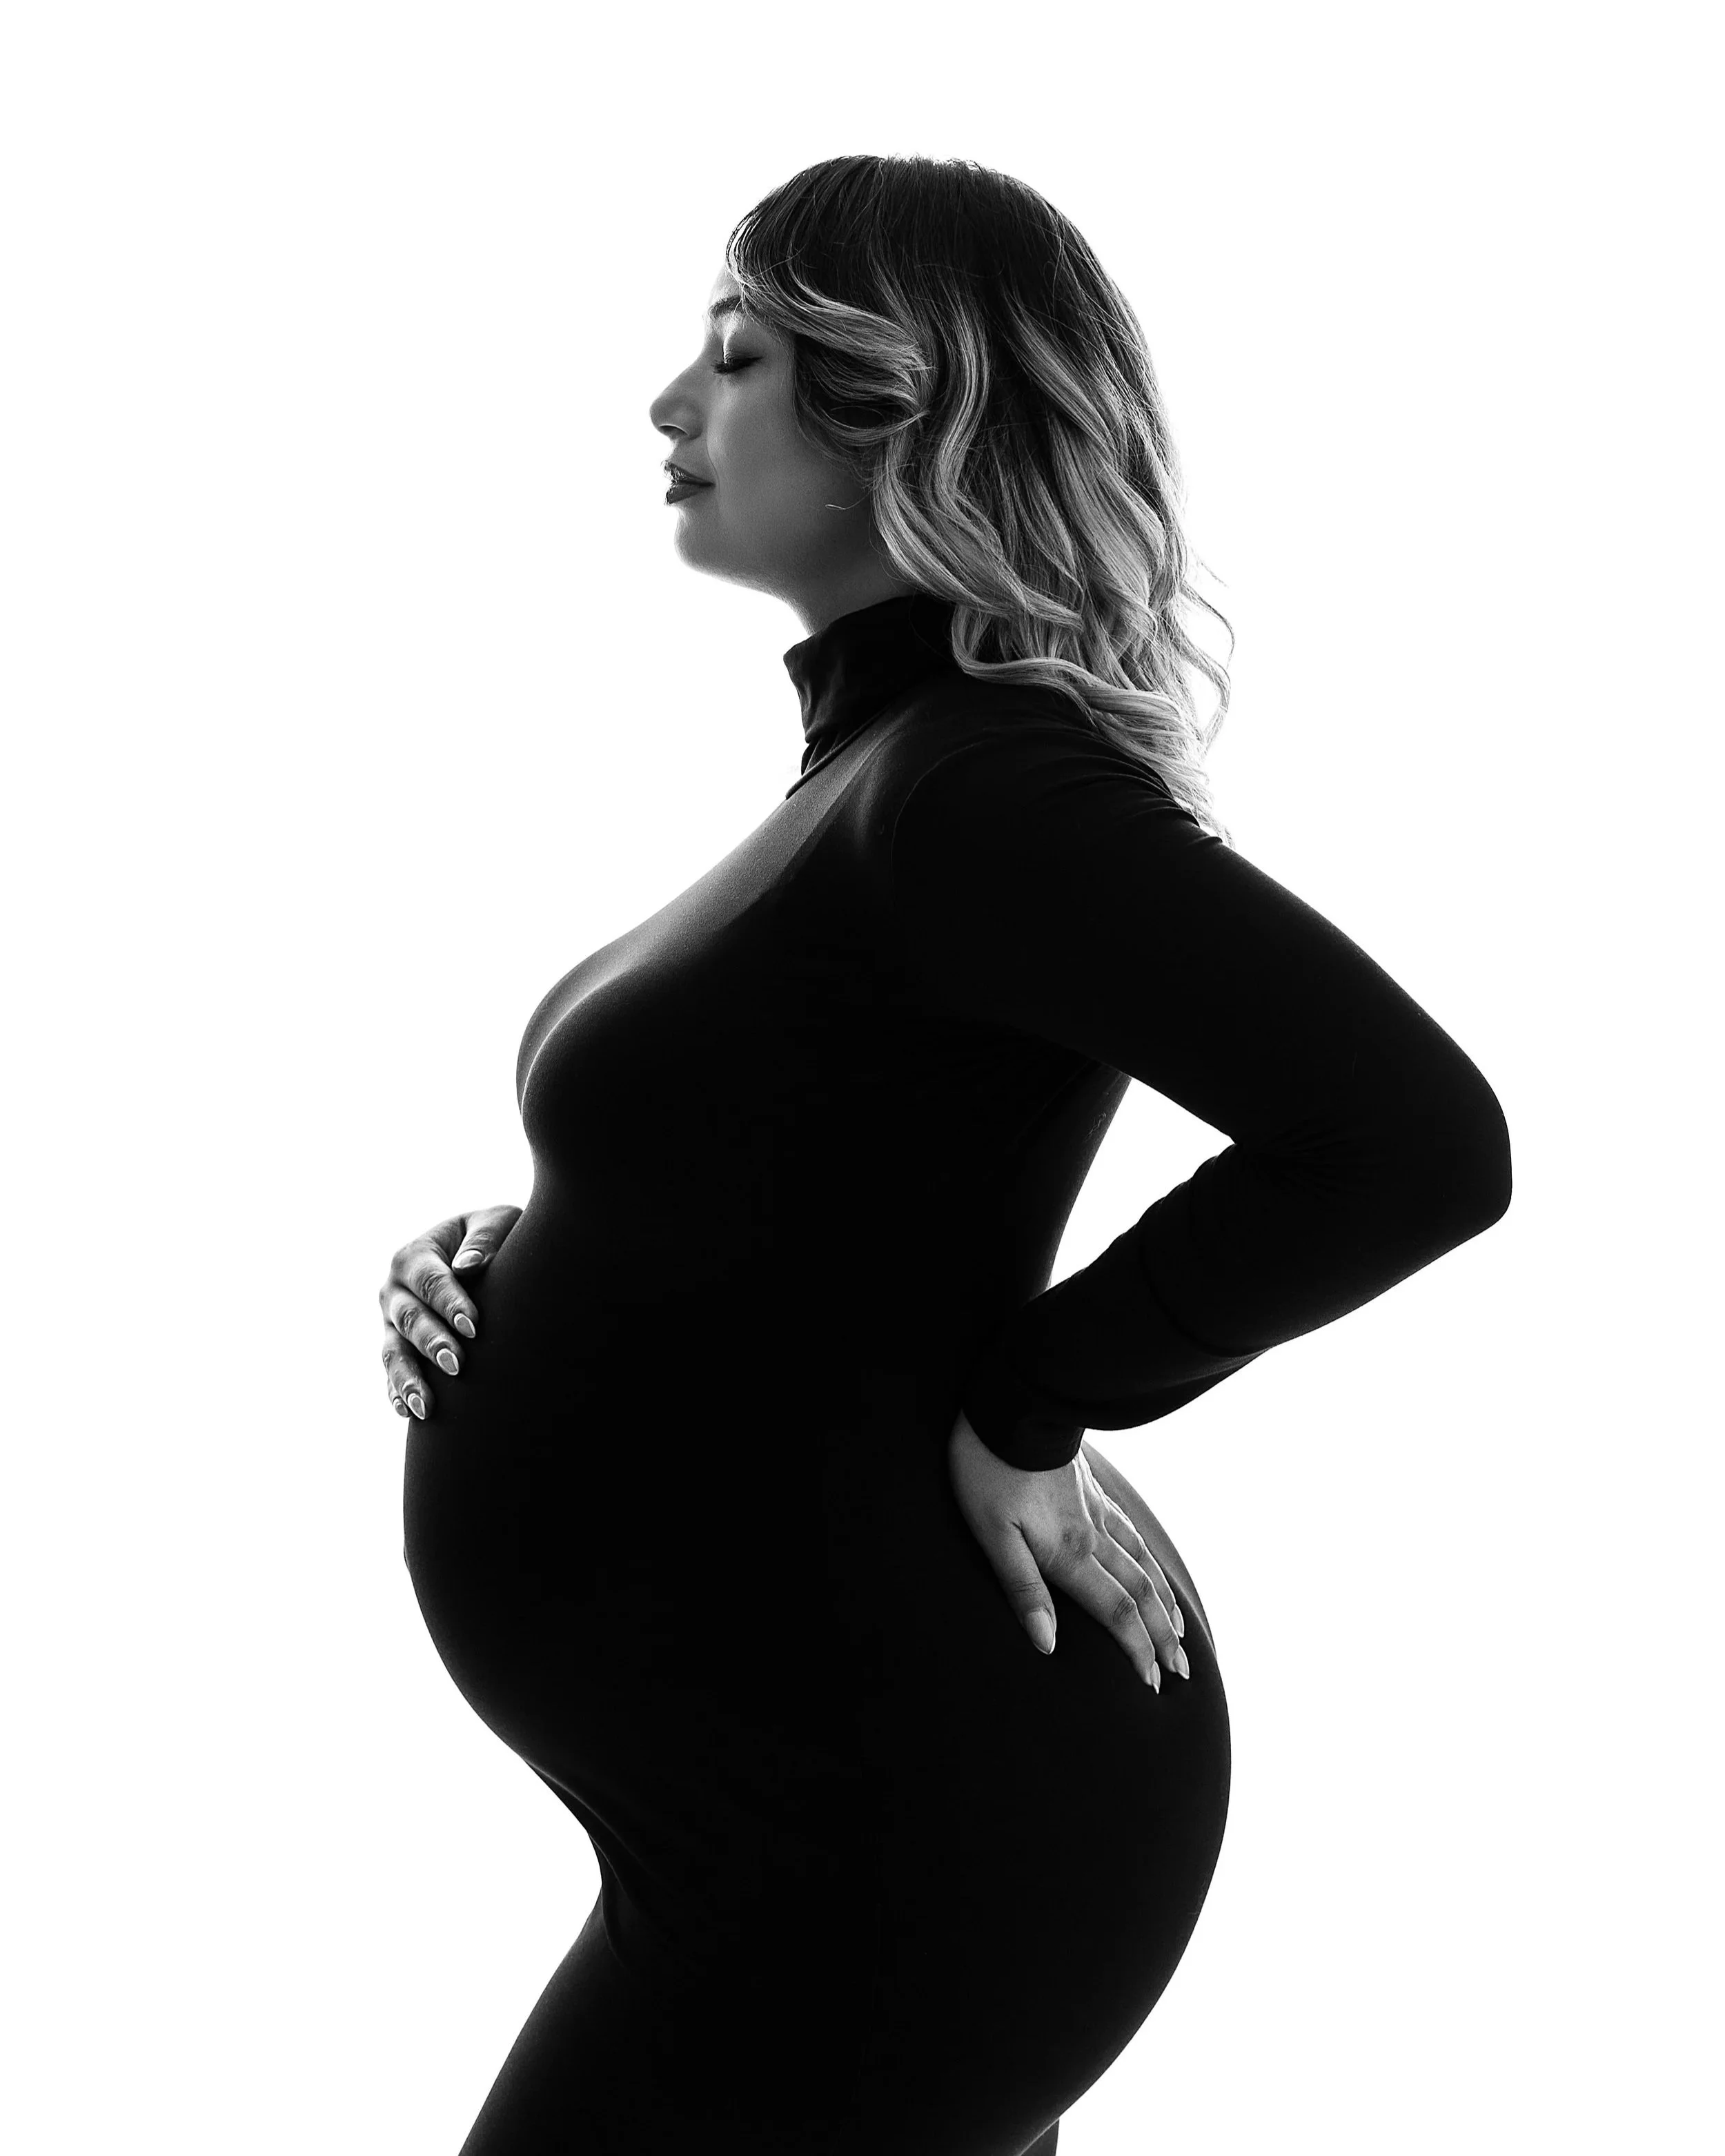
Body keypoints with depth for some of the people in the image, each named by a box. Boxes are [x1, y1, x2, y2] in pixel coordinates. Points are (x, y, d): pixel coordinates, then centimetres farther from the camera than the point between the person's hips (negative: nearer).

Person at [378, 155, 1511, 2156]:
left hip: (880, 1837, -9)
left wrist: (1027, 1411, -21)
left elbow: (1414, 1140, -31)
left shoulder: (979, 778, -22)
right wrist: (499, 1262, 0)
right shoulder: (879, 759, 8)